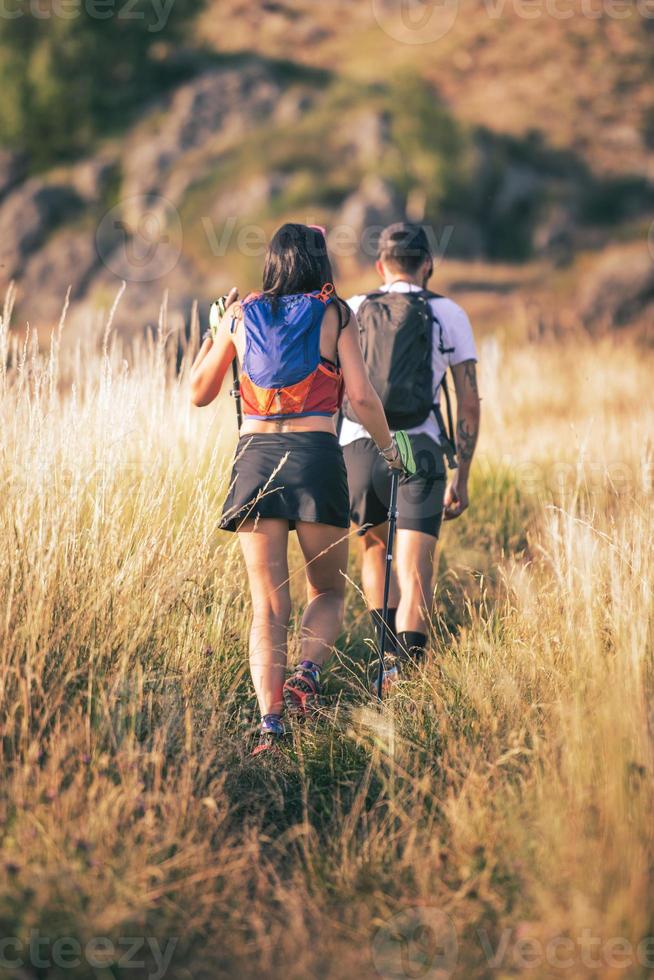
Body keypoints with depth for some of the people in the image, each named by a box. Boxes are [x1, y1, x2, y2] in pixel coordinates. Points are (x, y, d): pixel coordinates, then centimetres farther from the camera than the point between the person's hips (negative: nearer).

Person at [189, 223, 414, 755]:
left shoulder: (241, 315, 10)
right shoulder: (335, 314, 4)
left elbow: (199, 392, 17)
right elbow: (361, 397, -3)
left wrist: (214, 329, 30)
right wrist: (389, 449, 13)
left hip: (255, 456, 2)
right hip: (316, 455, -2)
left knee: (268, 603, 4)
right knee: (328, 591, 15)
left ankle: (270, 720, -10)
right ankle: (308, 671, -13)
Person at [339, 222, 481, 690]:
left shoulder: (351, 311, 12)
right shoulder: (449, 314, 8)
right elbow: (470, 404, 6)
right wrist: (461, 477, 12)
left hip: (357, 447, 2)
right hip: (419, 450, -2)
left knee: (374, 549, 26)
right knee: (415, 575, -5)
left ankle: (391, 656, 20)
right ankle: (405, 672, -19)